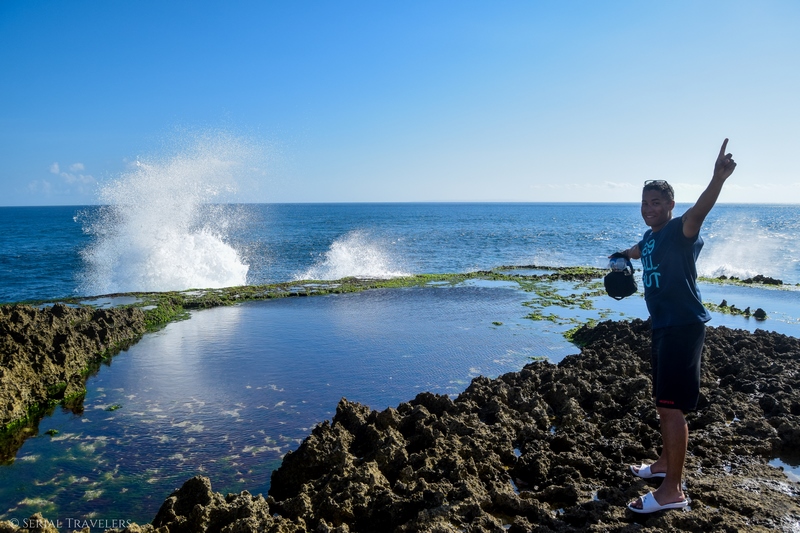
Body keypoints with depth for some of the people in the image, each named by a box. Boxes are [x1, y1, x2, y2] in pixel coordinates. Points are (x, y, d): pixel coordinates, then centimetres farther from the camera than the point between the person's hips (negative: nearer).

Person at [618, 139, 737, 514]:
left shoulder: (679, 230, -13)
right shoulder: (650, 236, 12)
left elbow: (699, 210, -37)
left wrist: (718, 178, -56)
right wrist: (625, 255, 60)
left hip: (684, 327, -9)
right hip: (663, 326, 9)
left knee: (672, 407, -6)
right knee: (664, 404, 19)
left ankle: (672, 491, 3)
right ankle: (665, 463, 36)